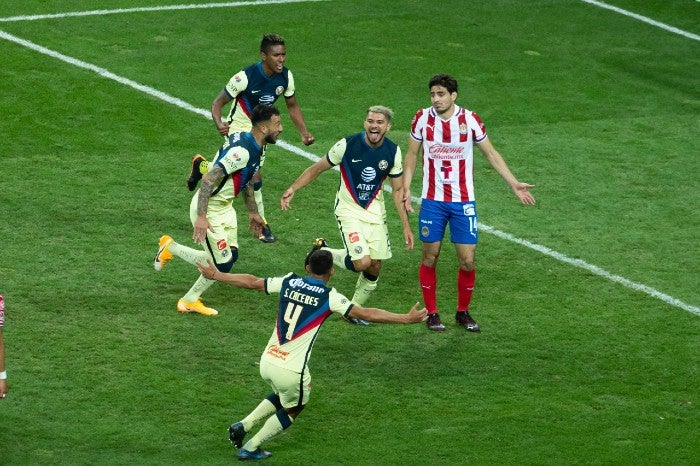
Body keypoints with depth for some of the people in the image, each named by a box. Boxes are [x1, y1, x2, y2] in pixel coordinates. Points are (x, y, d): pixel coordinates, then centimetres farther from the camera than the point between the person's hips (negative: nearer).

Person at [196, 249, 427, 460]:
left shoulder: (288, 282, 4)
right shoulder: (329, 297, -8)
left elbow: (251, 282, 13)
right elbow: (367, 314, -10)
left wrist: (216, 275, 27)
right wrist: (407, 318, -6)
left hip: (267, 362, 5)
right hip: (291, 370, -5)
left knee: (281, 396, 34)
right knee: (292, 409, 24)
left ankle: (243, 425, 21)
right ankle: (250, 448, 23)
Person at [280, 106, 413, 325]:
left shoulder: (393, 151, -7)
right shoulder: (348, 145, -17)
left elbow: (398, 190, 3)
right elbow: (317, 168, -5)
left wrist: (406, 226, 1)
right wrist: (292, 189, -12)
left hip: (375, 211, 4)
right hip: (349, 210, -4)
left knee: (375, 267, 3)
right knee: (362, 262, -19)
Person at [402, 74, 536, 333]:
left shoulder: (470, 120, -6)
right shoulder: (422, 119, -4)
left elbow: (490, 153, 6)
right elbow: (412, 155, 8)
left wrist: (514, 184, 3)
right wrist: (405, 188, -2)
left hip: (463, 202, 0)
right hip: (432, 201, 0)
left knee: (467, 261, -1)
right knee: (430, 258, 4)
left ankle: (463, 312, 18)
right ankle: (431, 313, 19)